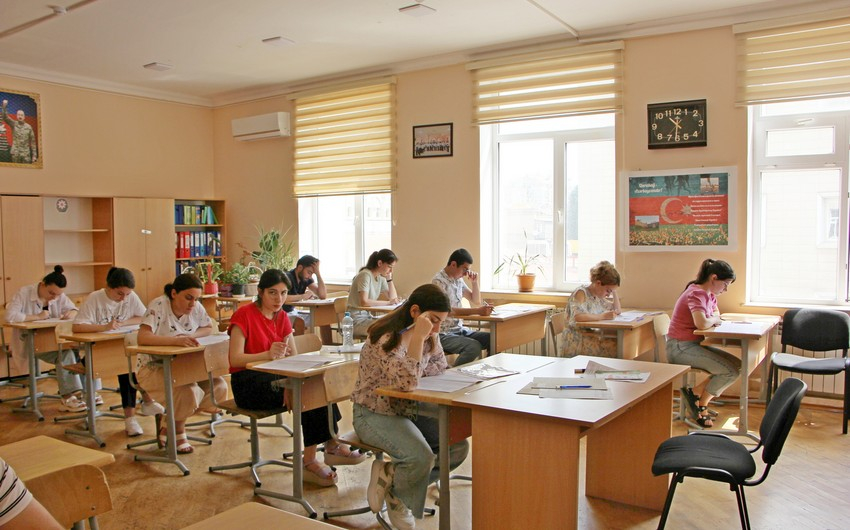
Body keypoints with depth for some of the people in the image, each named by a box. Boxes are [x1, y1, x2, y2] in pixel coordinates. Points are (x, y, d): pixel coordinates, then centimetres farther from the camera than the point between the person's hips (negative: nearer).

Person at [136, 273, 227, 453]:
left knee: (218, 386, -11)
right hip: (153, 369, -7)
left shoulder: (196, 308, -5)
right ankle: (178, 432, 0)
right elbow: (142, 337, -34)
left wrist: (191, 335, -13)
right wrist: (177, 340, -46)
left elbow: (208, 328, 10)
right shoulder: (159, 306, -22)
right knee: (188, 391, -31)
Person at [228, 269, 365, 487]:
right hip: (247, 384, -6)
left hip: (273, 378, 6)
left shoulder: (281, 317, 9)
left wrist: (285, 353, -19)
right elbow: (235, 359, -20)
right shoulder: (244, 315, -11)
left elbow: (295, 356, 5)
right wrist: (268, 354, -35)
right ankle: (331, 446, -18)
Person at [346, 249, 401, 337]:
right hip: (356, 321, -8)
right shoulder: (365, 275, -17)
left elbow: (393, 298, 10)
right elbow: (364, 302, -28)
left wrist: (389, 278, 1)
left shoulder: (381, 277, 8)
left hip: (368, 316, 8)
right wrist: (388, 302, -26)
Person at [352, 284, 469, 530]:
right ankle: (392, 486, 5)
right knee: (421, 457, -30)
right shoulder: (385, 338, -24)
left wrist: (433, 337, -8)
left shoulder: (428, 336, 2)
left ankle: (392, 479, 7)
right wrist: (418, 337, -38)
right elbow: (406, 382, -36)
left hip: (410, 409, 9)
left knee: (458, 447, -6)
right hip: (375, 414, -8)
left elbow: (439, 370, 7)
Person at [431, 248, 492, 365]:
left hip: (460, 329, 8)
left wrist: (474, 281, 5)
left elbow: (476, 301, 22)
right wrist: (478, 311, -33)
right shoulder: (439, 281, -14)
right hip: (443, 334, -8)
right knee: (474, 347, -31)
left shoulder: (458, 279, 12)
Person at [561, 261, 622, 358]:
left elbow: (617, 310, 25)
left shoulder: (598, 296, 14)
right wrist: (603, 316, -27)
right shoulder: (581, 293, -12)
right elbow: (577, 316, -29)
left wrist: (614, 292, 13)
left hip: (593, 336, 8)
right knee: (615, 347, -23)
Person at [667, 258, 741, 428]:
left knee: (737, 365, 0)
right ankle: (701, 403, 4)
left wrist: (714, 319, -5)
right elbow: (701, 323, -33)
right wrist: (714, 319, -11)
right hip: (680, 347, -10)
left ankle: (696, 394, 4)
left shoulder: (710, 295, 13)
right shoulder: (697, 294, -19)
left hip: (695, 344, 10)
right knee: (730, 371, -17)